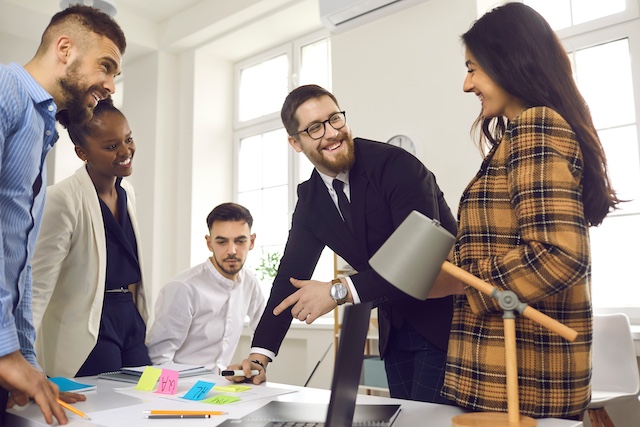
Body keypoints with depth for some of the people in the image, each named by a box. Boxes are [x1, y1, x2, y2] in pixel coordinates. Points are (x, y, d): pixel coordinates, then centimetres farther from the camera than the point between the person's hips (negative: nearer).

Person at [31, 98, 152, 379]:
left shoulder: (127, 193, 6)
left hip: (132, 319, 7)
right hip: (86, 332, -7)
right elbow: (38, 284, -17)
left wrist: (144, 319, 17)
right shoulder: (63, 199, -16)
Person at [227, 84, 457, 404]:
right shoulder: (310, 197, 2)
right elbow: (292, 272, 3)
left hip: (444, 320, -6)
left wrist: (339, 291, -30)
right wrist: (260, 354, -3)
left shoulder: (396, 165, -19)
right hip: (396, 330, 6)